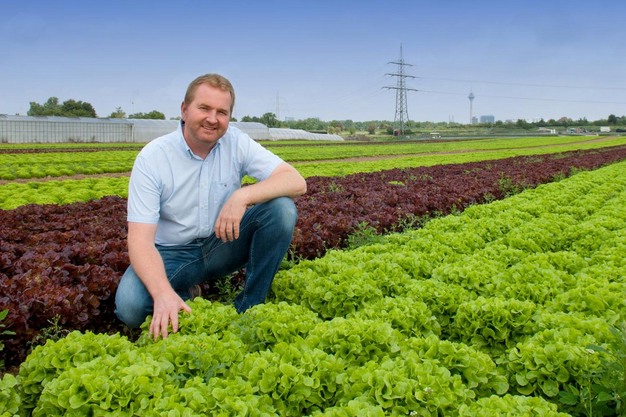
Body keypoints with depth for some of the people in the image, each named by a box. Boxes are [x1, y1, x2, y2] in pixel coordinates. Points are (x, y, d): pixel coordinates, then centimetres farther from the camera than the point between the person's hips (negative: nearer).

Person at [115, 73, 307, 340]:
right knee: (130, 306, -32)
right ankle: (181, 299, 3)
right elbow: (140, 239, -23)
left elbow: (297, 183, -17)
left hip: (222, 245, 3)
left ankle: (248, 307, -10)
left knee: (282, 208, -22)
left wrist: (242, 196, -34)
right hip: (172, 254, -2)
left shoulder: (237, 143, -10)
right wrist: (163, 293, -41)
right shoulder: (151, 158, -17)